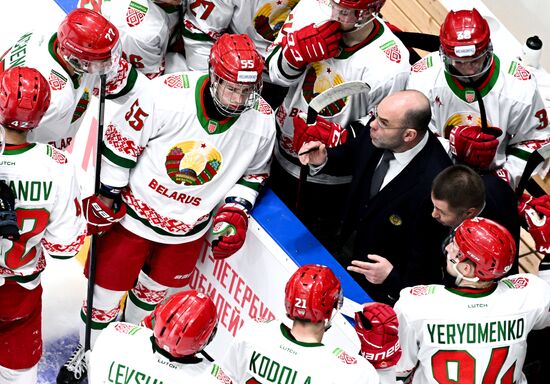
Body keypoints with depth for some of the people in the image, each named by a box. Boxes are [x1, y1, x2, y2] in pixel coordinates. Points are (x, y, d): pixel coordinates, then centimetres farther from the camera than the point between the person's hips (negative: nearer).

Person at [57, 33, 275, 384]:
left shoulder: (262, 121, -19)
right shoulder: (167, 95, -30)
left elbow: (254, 171, 2)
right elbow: (121, 142, -17)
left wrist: (236, 211, -8)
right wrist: (106, 197, -10)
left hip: (190, 229, 3)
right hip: (135, 210, -3)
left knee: (153, 291, 24)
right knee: (108, 288, 12)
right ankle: (87, 353, 40)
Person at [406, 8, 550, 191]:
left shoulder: (520, 86, -13)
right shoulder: (422, 78, -15)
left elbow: (534, 141, 0)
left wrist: (506, 177, -12)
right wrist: (453, 145, -28)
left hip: (492, 176, 0)